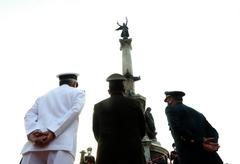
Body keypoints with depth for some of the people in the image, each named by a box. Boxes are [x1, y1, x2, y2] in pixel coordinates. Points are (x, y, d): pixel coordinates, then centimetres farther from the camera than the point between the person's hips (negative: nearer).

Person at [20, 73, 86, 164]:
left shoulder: (43, 96, 31)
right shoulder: (78, 92, 21)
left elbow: (29, 115, 15)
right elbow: (75, 110, 1)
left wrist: (32, 134, -4)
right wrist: (53, 132, -9)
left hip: (35, 145, 4)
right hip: (62, 145, -4)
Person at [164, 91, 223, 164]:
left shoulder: (170, 109, 9)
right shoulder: (197, 113, 27)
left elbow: (179, 129, -10)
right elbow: (213, 132, 17)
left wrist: (201, 143, -8)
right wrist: (210, 143, -2)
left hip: (189, 158, -6)